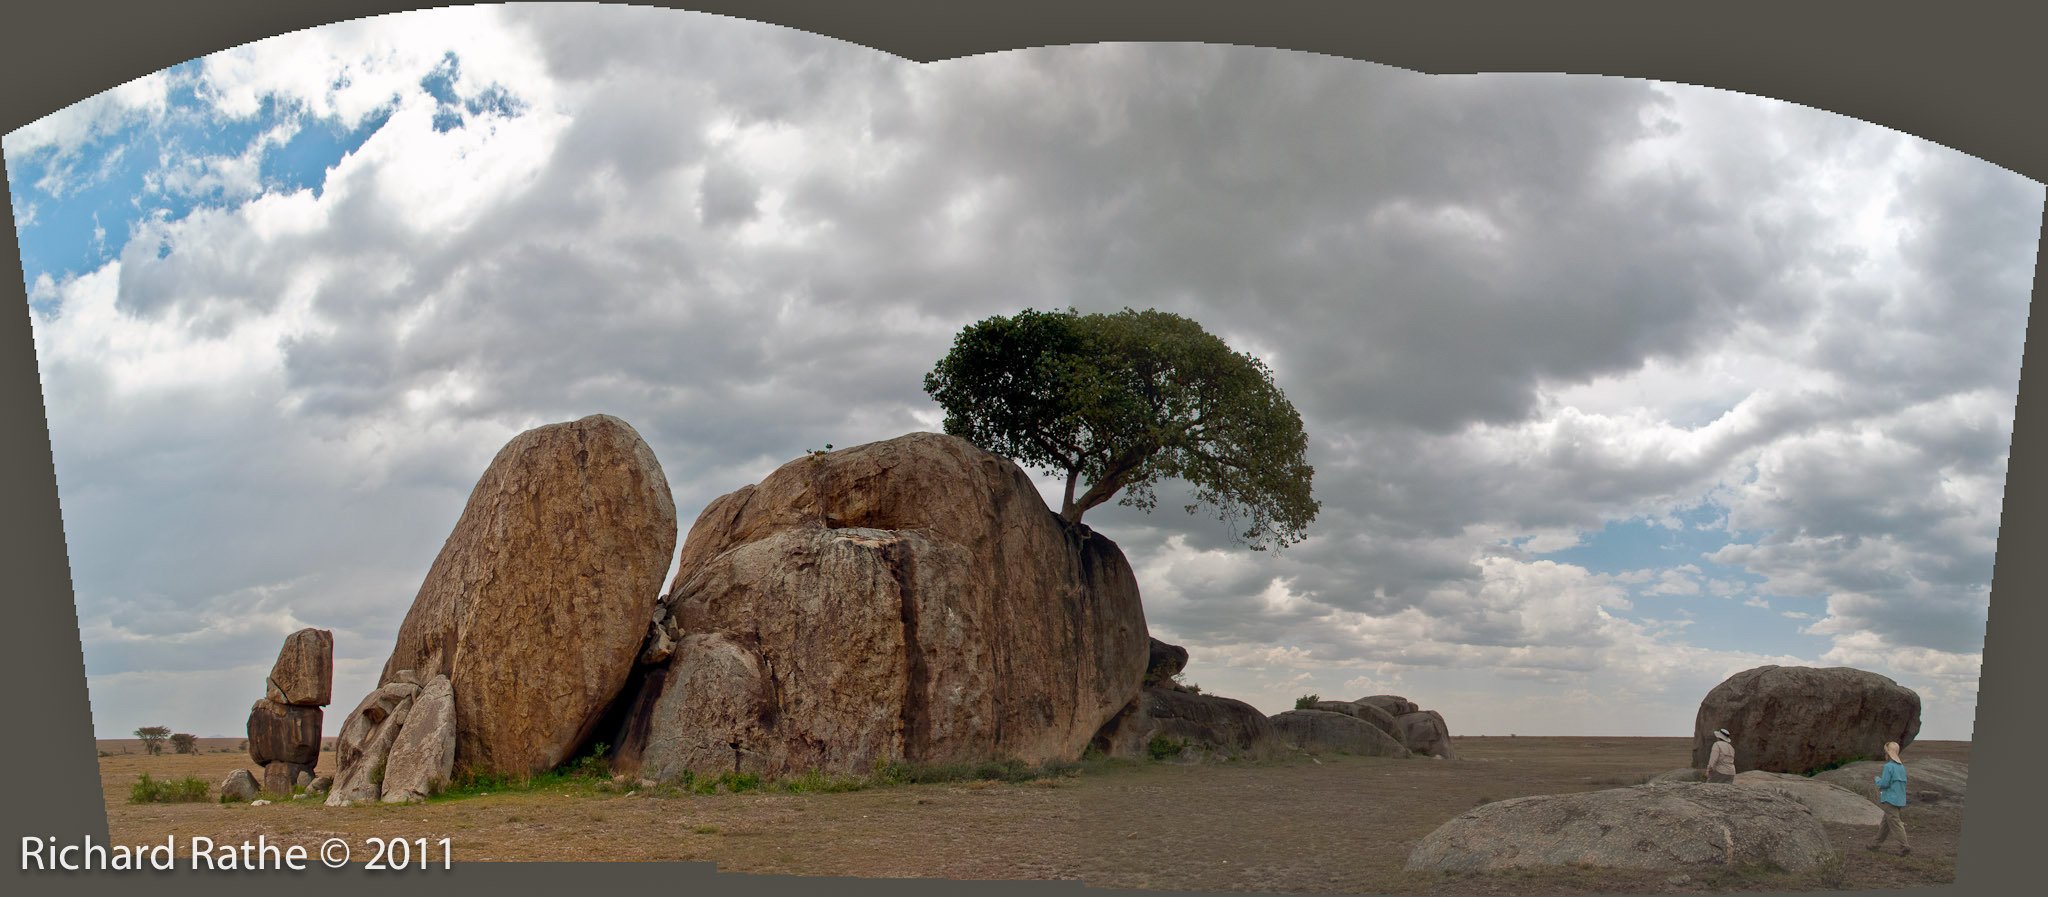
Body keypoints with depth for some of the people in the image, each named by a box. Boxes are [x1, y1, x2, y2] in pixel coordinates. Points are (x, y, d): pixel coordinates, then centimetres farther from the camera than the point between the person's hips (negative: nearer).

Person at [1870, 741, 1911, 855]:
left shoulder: (1888, 766, -14)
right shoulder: (1901, 767, 11)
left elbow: (1884, 783, -19)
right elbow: (1903, 783, 16)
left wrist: (1877, 779, 3)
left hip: (1890, 799, -8)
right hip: (1900, 800, 8)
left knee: (1895, 824, -7)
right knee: (1885, 823, 16)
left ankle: (1905, 846, -13)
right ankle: (1877, 843, 24)